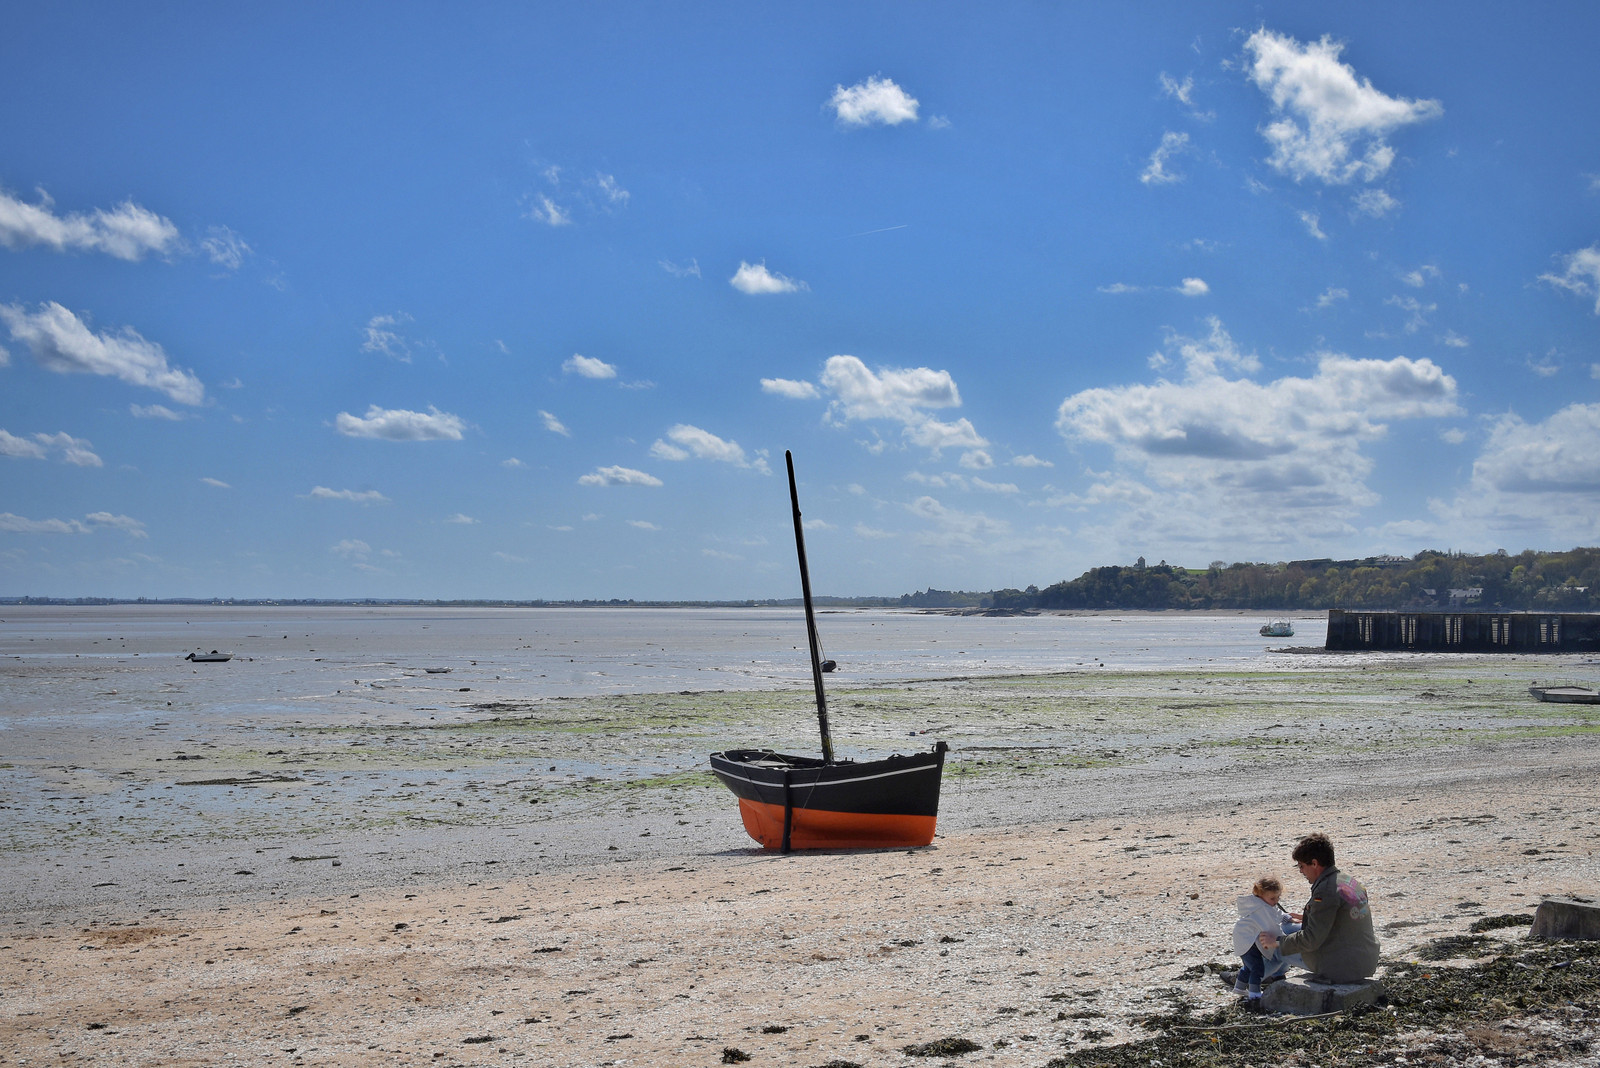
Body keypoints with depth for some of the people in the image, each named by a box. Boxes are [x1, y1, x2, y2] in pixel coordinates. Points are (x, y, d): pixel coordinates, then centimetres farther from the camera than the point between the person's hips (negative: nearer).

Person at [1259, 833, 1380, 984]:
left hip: (1342, 969, -9)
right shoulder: (1353, 882, 7)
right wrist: (1310, 917, 29)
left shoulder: (1325, 891, -20)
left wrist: (1277, 942, -7)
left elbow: (1311, 940, -19)